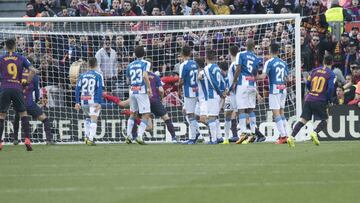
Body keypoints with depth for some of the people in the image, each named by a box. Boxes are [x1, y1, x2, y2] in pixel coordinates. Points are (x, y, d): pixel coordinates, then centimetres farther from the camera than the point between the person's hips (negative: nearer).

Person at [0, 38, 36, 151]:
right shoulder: (21, 58, 9)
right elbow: (32, 70, -1)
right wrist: (27, 82, 7)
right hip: (17, 89, 0)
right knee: (23, 113, 11)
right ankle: (27, 139, -2)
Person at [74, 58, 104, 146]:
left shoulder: (82, 75, 9)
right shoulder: (98, 75, -3)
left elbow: (77, 89, 6)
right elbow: (100, 90, -10)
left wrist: (77, 102, 8)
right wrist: (99, 103, -12)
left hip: (83, 101, 4)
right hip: (94, 101, -4)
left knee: (88, 118, 25)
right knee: (94, 120, -3)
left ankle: (87, 136, 16)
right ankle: (90, 139, -14)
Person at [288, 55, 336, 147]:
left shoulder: (315, 70, 11)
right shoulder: (331, 74, -2)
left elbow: (308, 84, 14)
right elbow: (331, 88, -12)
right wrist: (328, 99, 4)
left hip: (309, 99, 4)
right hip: (320, 101, -4)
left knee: (303, 120, 3)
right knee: (325, 120, 11)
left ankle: (291, 137, -12)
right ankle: (315, 133, -15)